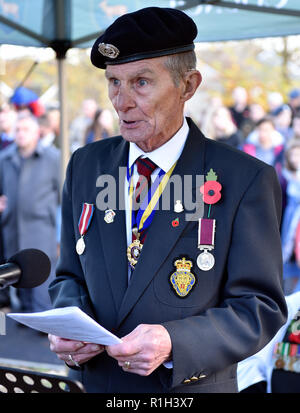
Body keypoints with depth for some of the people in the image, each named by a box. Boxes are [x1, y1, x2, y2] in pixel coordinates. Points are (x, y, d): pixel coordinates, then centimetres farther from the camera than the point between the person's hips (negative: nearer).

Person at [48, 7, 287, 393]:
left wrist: (173, 344, -29)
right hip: (95, 384, 4)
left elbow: (260, 306, -14)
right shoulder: (85, 166, 0)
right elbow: (70, 276, 7)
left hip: (192, 387, -4)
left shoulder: (245, 180, -14)